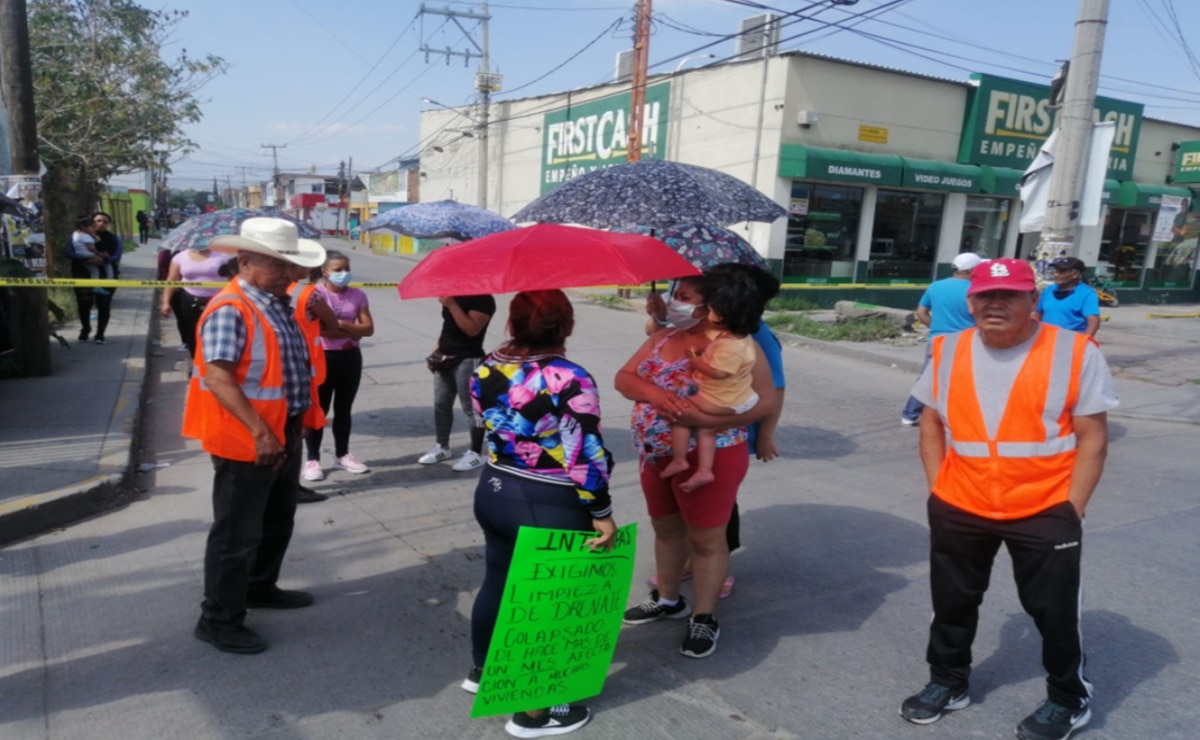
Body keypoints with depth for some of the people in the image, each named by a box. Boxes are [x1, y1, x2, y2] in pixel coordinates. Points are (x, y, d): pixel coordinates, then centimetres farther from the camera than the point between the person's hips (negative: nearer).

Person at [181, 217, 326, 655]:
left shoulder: (278, 305, 9)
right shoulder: (229, 310, -20)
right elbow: (217, 377, -28)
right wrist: (259, 431, -32)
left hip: (286, 435, 9)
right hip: (247, 442, -9)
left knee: (277, 522, 23)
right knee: (237, 532, 3)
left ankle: (260, 588, 43)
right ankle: (219, 619, 18)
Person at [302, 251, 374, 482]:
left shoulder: (357, 295, 4)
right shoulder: (316, 293, -9)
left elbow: (368, 328, -3)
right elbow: (319, 328, -21)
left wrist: (340, 324, -15)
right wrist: (352, 331, -13)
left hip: (351, 357, 5)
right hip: (324, 357, -5)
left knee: (344, 409, 14)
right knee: (319, 409, 1)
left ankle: (342, 455, 26)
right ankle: (312, 459, 10)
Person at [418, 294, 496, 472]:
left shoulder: (483, 299, -12)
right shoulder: (454, 294, 15)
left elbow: (472, 329, -24)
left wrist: (452, 305, -24)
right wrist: (437, 348, 13)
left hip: (467, 360, -9)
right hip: (445, 357, 9)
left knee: (471, 408, -5)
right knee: (441, 404, 13)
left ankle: (475, 454, 4)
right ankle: (442, 446, 27)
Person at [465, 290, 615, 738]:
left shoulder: (486, 370, -2)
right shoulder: (570, 381, -22)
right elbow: (585, 455, -22)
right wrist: (601, 512, -13)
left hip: (492, 493, 7)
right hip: (548, 509, -7)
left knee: (497, 582, 24)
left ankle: (482, 670, 45)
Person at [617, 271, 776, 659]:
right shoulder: (663, 338, 5)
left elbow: (765, 401, -19)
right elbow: (624, 377, 2)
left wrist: (704, 418, -28)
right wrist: (653, 393, -22)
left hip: (708, 458, -7)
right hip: (656, 454, 7)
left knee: (706, 538, 7)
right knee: (666, 528, 21)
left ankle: (705, 618, 24)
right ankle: (668, 600, 40)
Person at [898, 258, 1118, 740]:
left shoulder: (1075, 353, -10)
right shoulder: (948, 352, 0)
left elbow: (1092, 438, -6)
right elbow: (932, 423, 9)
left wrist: (1071, 509, -8)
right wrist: (937, 489, 3)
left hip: (1045, 512, -3)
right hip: (959, 510, 3)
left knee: (1054, 610, 11)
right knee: (952, 602, 17)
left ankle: (1069, 700, 36)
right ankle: (947, 683, 39)